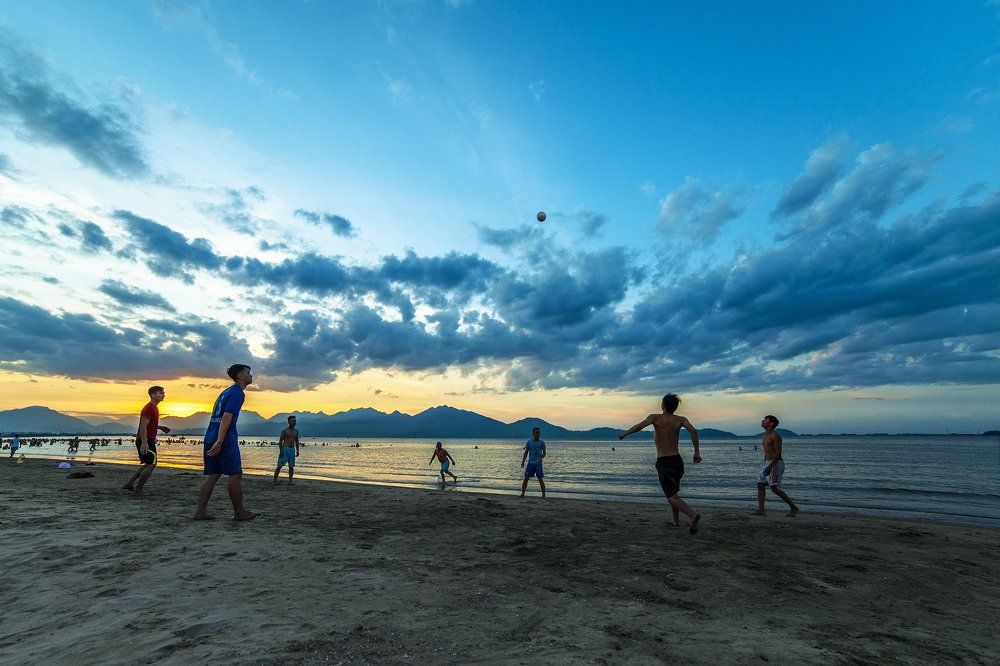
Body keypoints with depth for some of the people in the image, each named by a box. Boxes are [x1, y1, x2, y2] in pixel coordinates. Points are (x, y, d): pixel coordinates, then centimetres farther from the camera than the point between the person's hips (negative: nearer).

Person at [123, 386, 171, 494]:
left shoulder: (154, 408, 14)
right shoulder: (148, 408, -17)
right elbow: (143, 426, -24)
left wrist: (160, 427, 14)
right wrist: (144, 443, -30)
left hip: (149, 440, 10)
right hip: (145, 441, -10)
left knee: (148, 464, 18)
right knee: (151, 464, -8)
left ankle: (129, 484, 25)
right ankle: (138, 489, 0)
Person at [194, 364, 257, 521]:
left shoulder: (227, 391, 20)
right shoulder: (238, 393, -9)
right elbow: (227, 417, -19)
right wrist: (219, 442, -24)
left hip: (210, 439, 9)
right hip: (226, 440, -9)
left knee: (212, 475, 11)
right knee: (235, 475, -2)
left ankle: (200, 511, 10)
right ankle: (239, 512, 5)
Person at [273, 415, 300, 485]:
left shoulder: (296, 431, 10)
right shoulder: (284, 431, -6)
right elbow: (280, 441, -7)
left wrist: (297, 451, 12)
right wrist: (281, 451, -16)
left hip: (292, 450, 5)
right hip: (285, 449, -5)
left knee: (291, 466, 3)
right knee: (280, 465, -6)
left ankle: (290, 481, 8)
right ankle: (275, 480, 5)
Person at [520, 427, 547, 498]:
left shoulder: (541, 442, 0)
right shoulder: (529, 442, 4)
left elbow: (544, 453, 2)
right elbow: (526, 453, 9)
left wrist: (540, 458, -17)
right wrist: (523, 462, 3)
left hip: (538, 463, -2)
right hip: (530, 463, 2)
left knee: (540, 479, -5)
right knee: (526, 478, 1)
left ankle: (543, 494, 6)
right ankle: (522, 493, 11)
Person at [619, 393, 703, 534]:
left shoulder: (655, 417, -7)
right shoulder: (680, 420, 3)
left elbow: (640, 425, -24)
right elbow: (693, 431, -14)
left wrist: (624, 434, -12)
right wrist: (697, 452, -11)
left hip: (663, 462, -5)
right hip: (677, 460, 5)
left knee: (672, 497, -6)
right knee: (674, 490, 27)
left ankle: (692, 514, -30)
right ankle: (676, 520, 35)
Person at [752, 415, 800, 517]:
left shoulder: (775, 435, -14)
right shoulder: (766, 434, 15)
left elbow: (778, 453, -19)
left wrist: (770, 466, -24)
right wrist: (764, 465, 22)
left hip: (776, 464, -9)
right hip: (766, 463, 9)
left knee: (774, 488, -12)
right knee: (760, 485, 3)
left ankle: (794, 508, 3)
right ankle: (760, 510, 3)